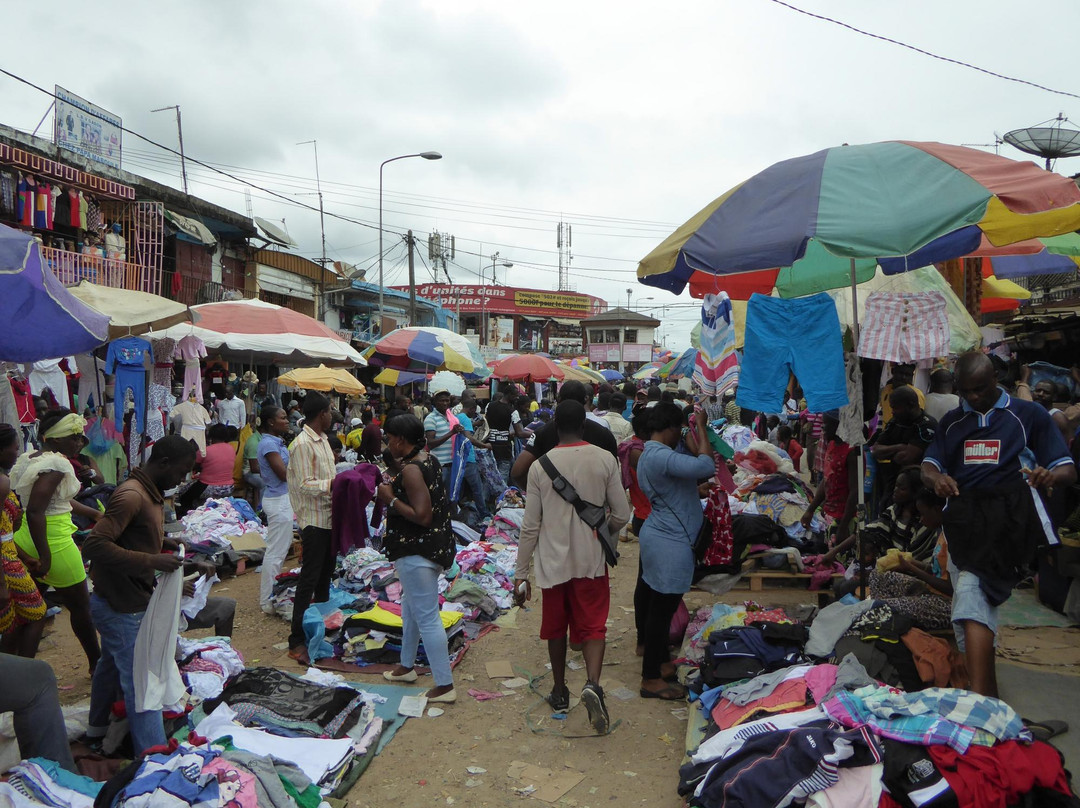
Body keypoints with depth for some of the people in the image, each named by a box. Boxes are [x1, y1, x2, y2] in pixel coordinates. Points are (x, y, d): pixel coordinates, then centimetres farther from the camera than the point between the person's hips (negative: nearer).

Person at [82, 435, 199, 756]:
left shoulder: (150, 493, 8)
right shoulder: (131, 495, -24)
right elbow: (95, 544, -31)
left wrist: (164, 544, 7)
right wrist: (151, 561, -32)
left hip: (119, 601, 11)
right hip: (122, 607, -10)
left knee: (112, 664, 27)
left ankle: (98, 726, 47)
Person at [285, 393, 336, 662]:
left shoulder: (323, 439, 13)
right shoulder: (302, 444, -17)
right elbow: (304, 485, -22)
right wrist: (334, 483, -29)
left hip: (329, 516, 9)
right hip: (314, 518, -9)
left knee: (325, 574, 18)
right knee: (309, 578, -6)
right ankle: (297, 642, 0)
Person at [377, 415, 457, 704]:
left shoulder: (411, 470, -23)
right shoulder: (428, 459, 6)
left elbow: (421, 516, -28)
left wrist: (390, 499, -18)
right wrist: (394, 492, 9)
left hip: (416, 552, -11)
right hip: (432, 546, 11)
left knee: (426, 617, -3)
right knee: (410, 607, 25)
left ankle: (445, 685, 4)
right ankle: (407, 666, 41)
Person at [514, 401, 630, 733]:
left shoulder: (540, 466, -7)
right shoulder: (605, 460, -7)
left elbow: (530, 526, -6)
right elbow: (622, 515, -3)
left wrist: (521, 575, 1)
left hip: (553, 561, 1)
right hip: (591, 560, -1)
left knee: (556, 627, 17)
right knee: (593, 626, 5)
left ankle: (560, 692, 29)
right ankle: (592, 684, -18)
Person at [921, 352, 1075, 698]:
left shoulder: (1029, 415, 9)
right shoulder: (952, 422, 20)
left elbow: (1067, 469, 5)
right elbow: (928, 466, 12)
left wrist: (1051, 476, -20)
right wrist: (936, 478, -13)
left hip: (1007, 520, -4)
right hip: (964, 522, 4)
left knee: (970, 592, -18)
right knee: (974, 598, 1)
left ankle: (979, 698, -15)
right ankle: (988, 696, 6)